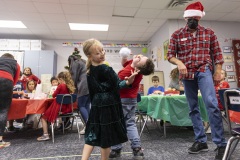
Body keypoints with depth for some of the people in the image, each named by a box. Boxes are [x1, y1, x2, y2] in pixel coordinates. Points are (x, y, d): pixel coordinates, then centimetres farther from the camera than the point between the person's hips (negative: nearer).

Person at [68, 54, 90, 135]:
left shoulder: (75, 63, 8)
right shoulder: (83, 62, 31)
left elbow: (75, 78, 3)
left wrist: (76, 89, 15)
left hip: (84, 86, -8)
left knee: (81, 106, -3)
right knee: (87, 105, 10)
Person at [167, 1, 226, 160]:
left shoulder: (209, 33, 8)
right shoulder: (177, 35, 6)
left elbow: (217, 54, 9)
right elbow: (170, 55, 2)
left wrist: (218, 71, -1)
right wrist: (179, 62, -17)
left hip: (204, 71, -1)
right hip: (187, 75, 2)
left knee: (211, 104, -18)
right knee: (193, 108, 7)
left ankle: (221, 143, -5)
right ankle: (201, 141, 20)